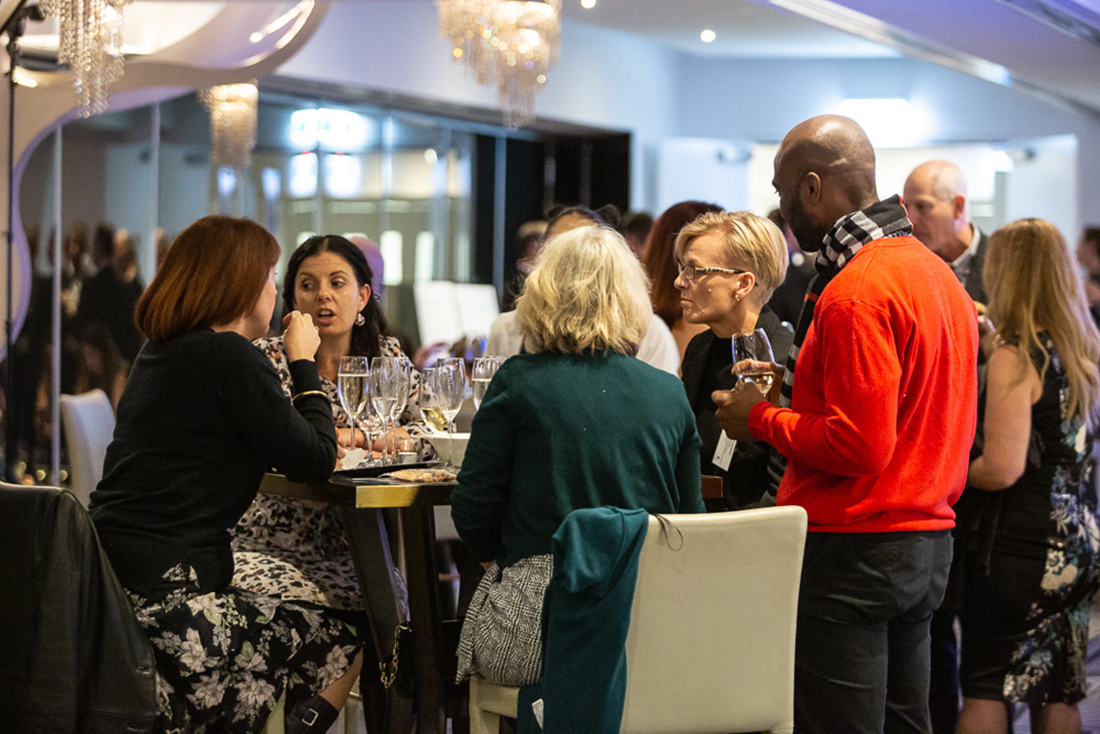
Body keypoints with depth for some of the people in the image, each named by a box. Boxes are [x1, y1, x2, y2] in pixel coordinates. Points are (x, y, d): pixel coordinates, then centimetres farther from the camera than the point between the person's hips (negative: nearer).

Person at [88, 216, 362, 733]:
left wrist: (323, 437, 23)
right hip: (168, 605, -9)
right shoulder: (230, 356, -13)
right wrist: (304, 363, 4)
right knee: (343, 649, 6)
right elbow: (313, 464, -7)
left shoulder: (161, 350, 16)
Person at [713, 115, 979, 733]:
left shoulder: (854, 293, -17)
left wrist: (762, 418, -8)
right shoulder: (936, 271, 13)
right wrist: (798, 397, 16)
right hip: (930, 543, 10)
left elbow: (860, 445, -22)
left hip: (852, 549, -10)